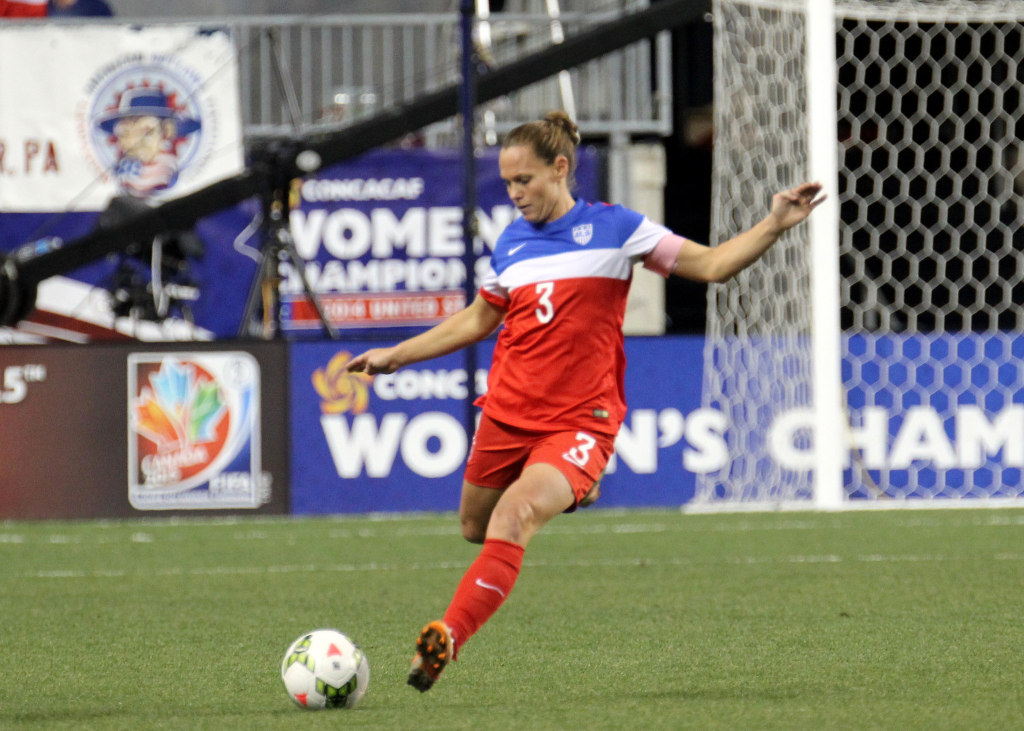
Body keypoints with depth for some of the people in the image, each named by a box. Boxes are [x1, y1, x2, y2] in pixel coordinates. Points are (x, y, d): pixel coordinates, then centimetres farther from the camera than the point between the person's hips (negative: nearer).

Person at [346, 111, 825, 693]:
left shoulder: (615, 228, -3)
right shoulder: (512, 244, 9)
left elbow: (711, 265, -1)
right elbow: (477, 321, 24)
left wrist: (775, 226, -14)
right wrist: (395, 356, 23)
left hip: (578, 421, -6)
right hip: (506, 414, 6)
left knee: (516, 514, -29)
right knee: (475, 527, 14)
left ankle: (447, 639, -35)